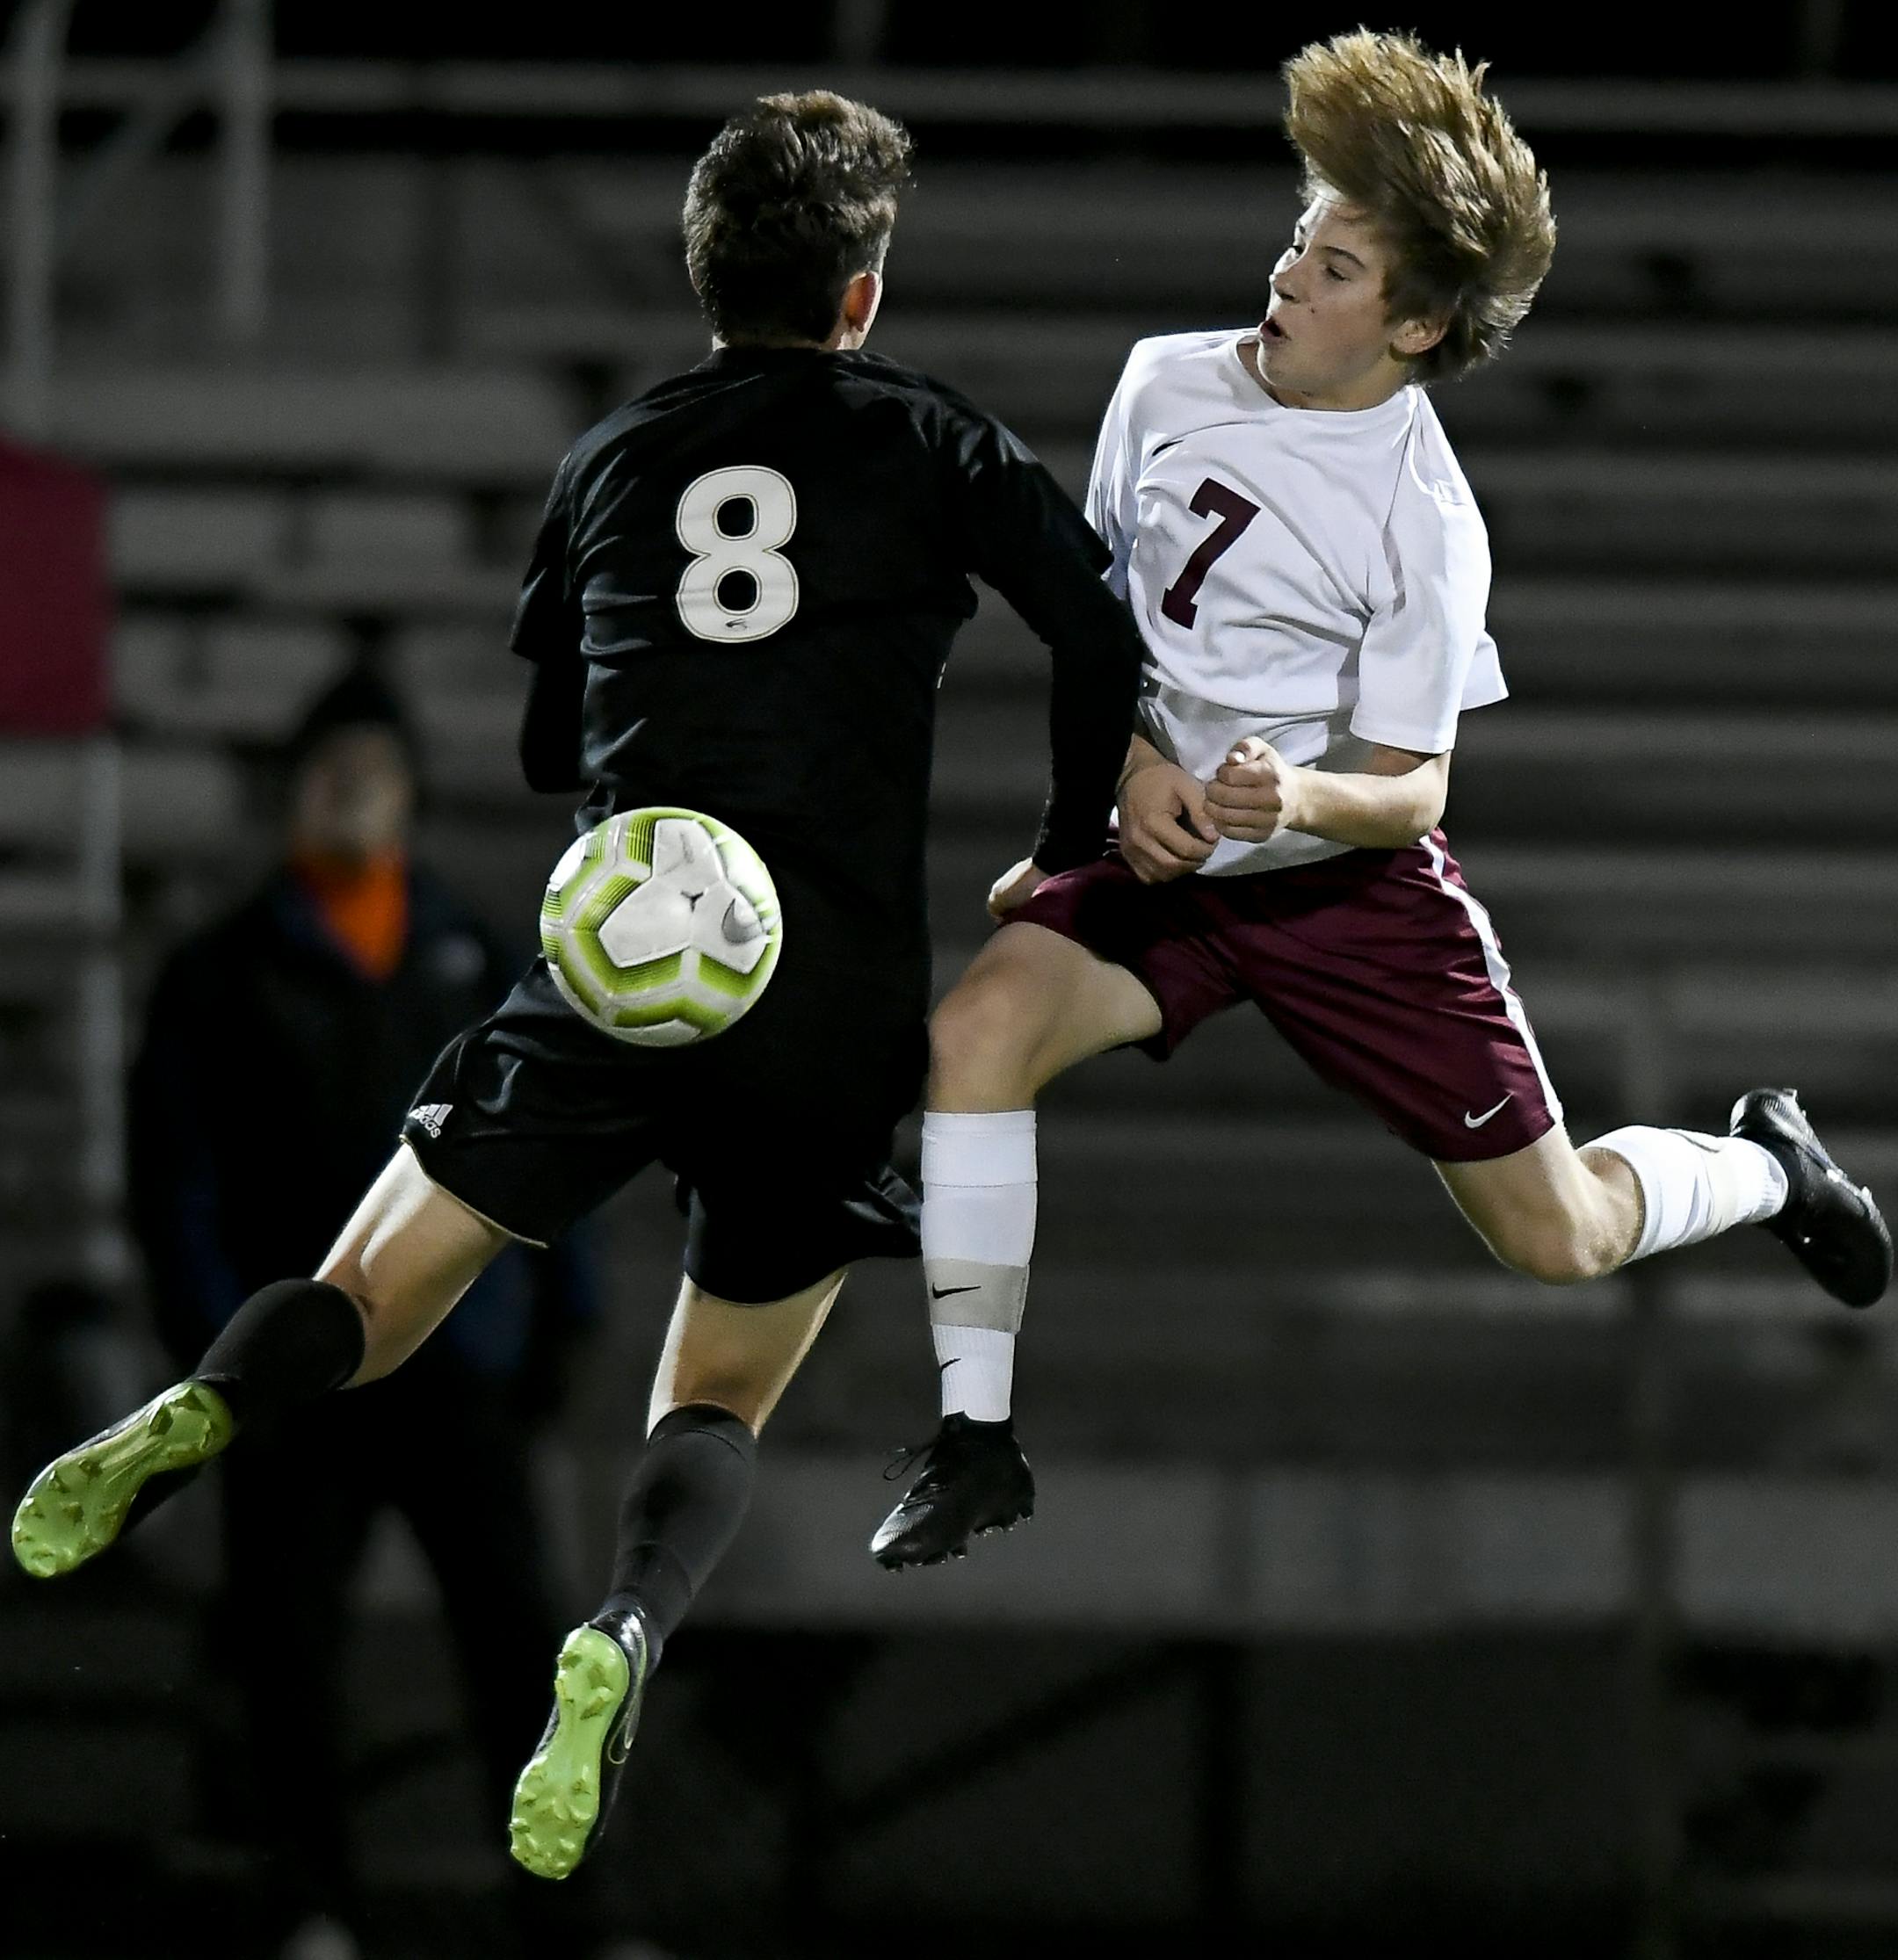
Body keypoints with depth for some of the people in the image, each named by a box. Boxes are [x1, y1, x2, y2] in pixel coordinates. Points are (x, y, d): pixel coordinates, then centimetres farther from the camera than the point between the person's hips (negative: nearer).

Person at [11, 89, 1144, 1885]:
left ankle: (197, 1416, -27)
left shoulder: (610, 459, 15)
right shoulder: (923, 441, 8)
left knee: (362, 1310, 9)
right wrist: (1068, 865, 9)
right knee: (716, 1405, 11)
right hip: (838, 1014, -1)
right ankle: (626, 1633, -23)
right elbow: (1105, 635, -5)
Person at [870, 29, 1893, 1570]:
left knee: (1559, 1237, 3)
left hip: (1351, 882, -3)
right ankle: (975, 1435, -21)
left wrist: (1301, 798, -36)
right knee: (978, 1022, -27)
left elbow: (1409, 791, -14)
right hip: (1163, 854, 3)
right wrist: (1133, 762, -8)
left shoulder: (1425, 520, -18)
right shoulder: (1170, 383, -5)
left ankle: (1766, 1168, 38)